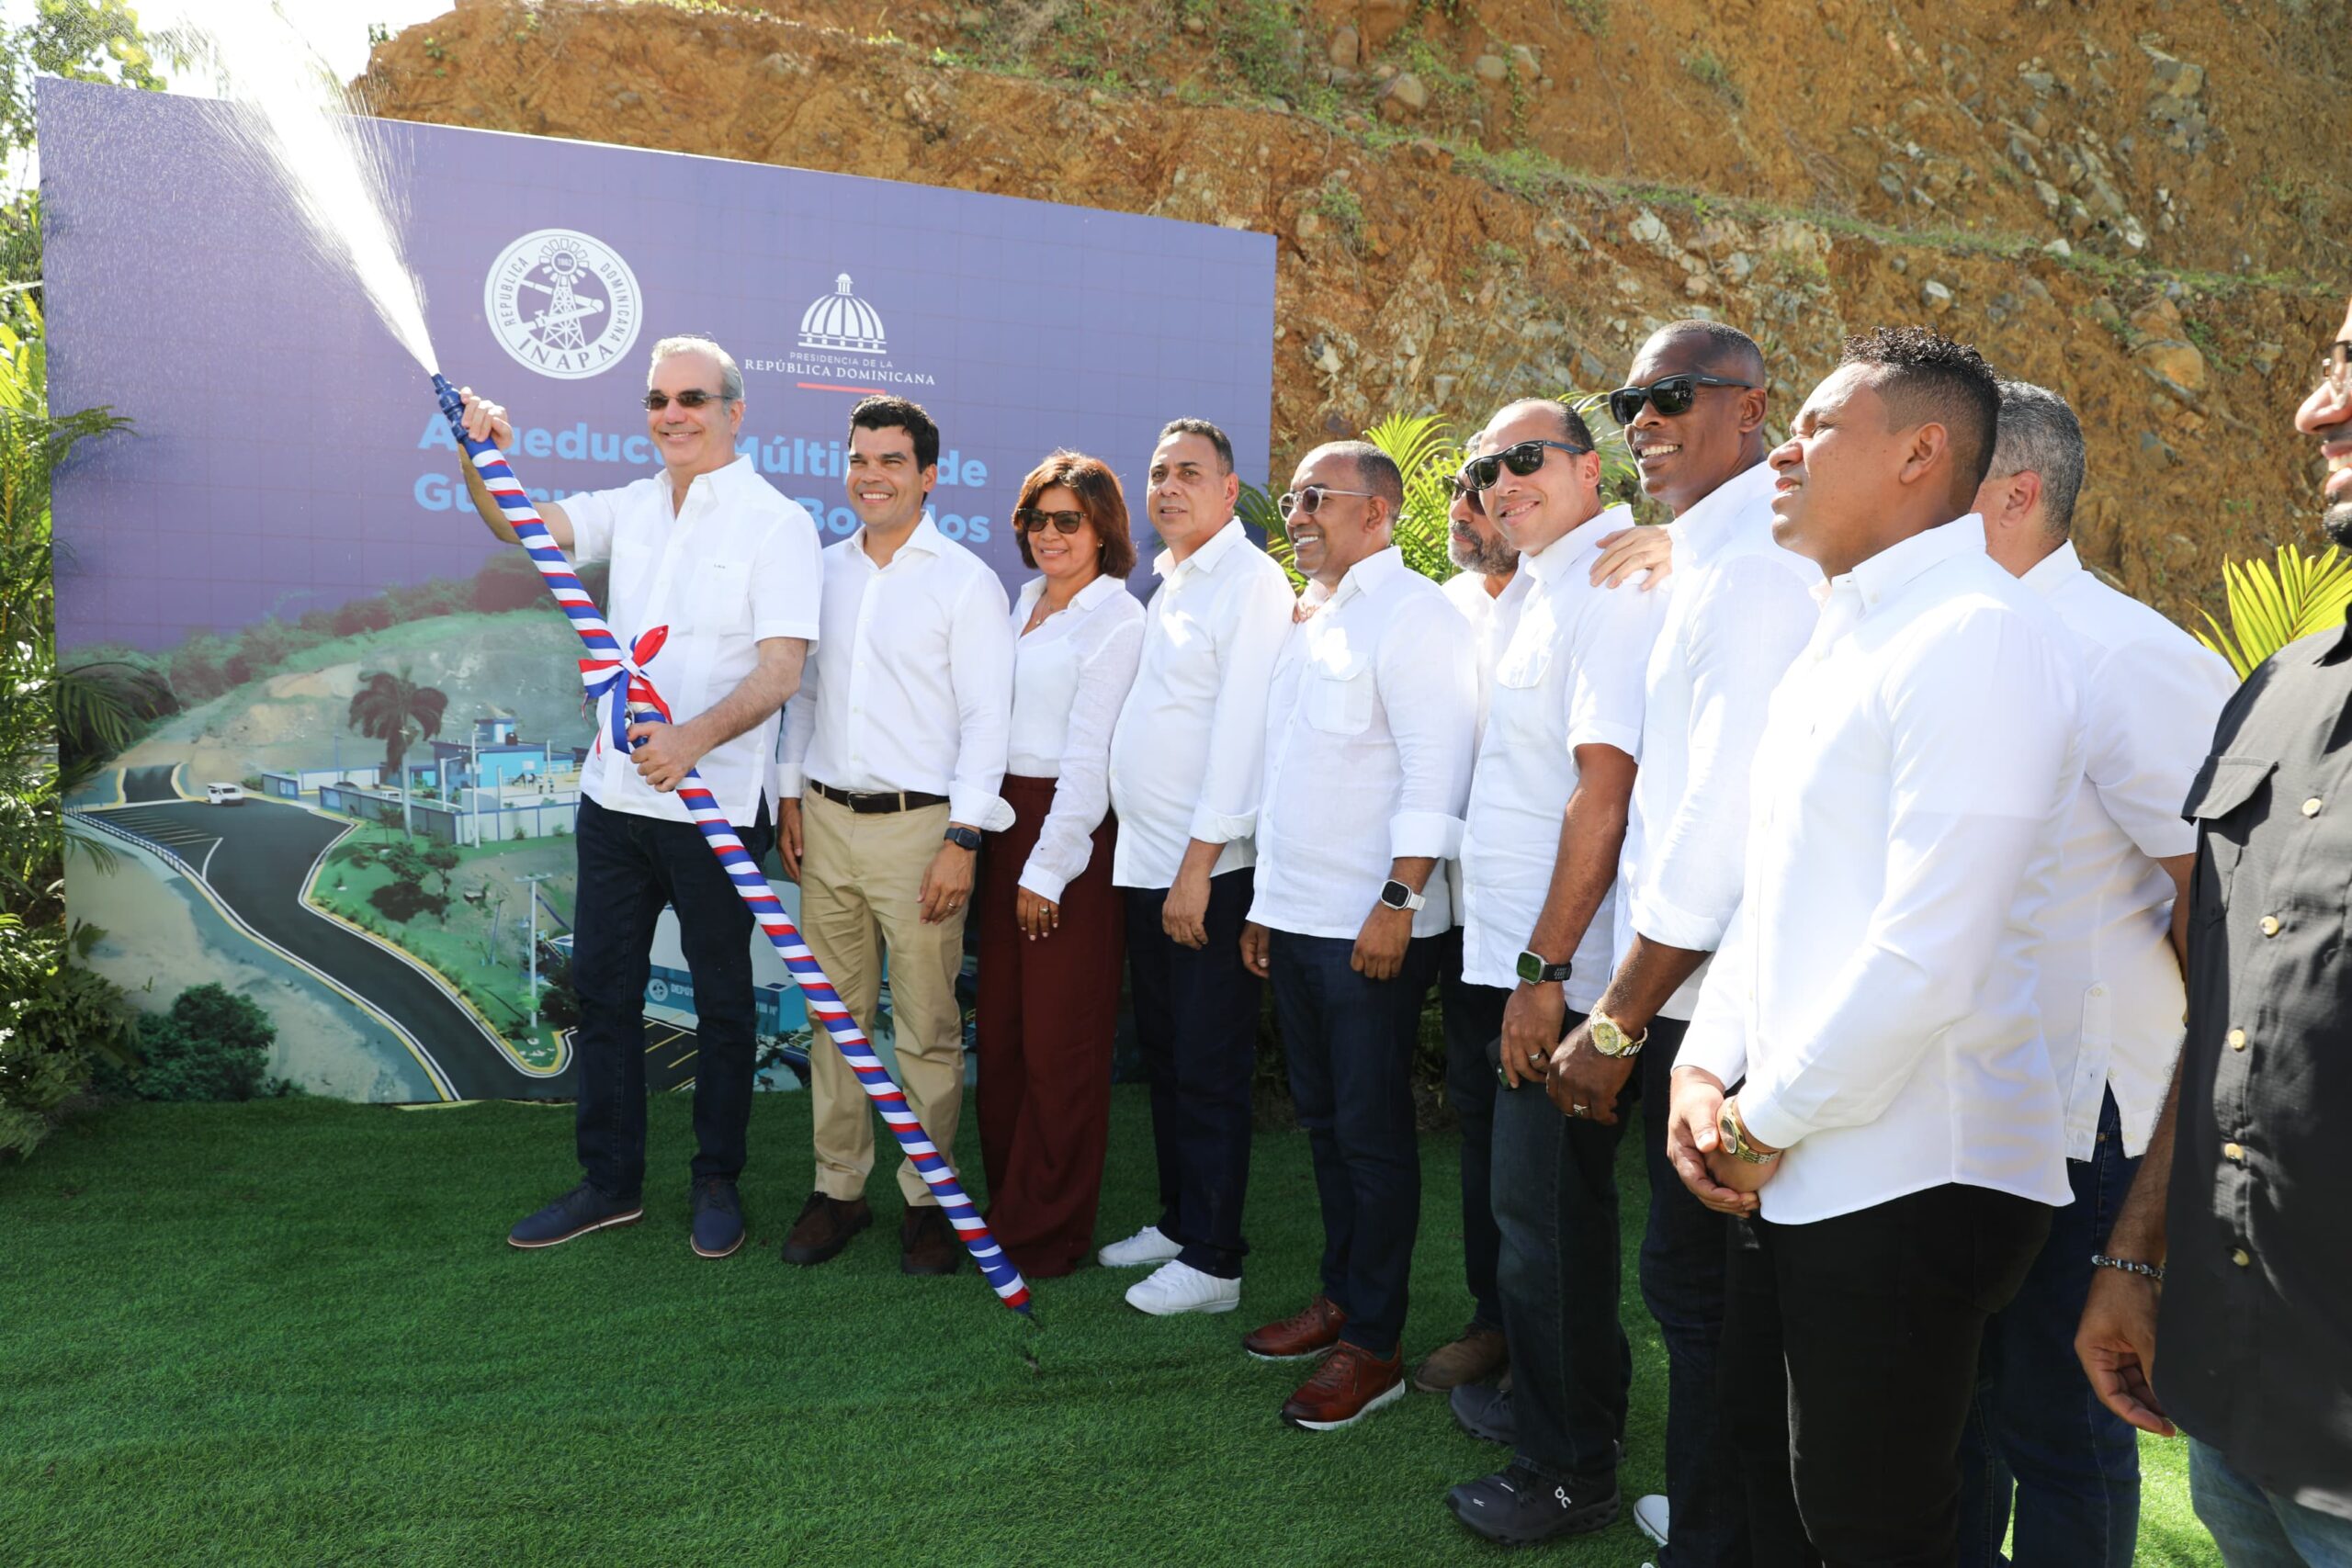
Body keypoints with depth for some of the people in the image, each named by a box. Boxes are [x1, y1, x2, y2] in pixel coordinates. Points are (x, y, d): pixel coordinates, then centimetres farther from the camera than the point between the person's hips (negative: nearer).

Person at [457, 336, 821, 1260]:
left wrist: (696, 737, -33)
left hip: (715, 805, -6)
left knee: (722, 1001, 7)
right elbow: (525, 528, 3)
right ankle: (610, 1182, 26)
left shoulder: (776, 523, -8)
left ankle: (718, 1183, 23)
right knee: (602, 991, 12)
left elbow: (780, 672, -17)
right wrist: (485, 463, -17)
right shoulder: (633, 509, 11)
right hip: (616, 795, 6)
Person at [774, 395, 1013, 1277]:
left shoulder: (965, 581, -3)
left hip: (918, 825, -5)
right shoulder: (824, 570, 13)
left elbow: (987, 716, -7)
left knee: (926, 1028, 0)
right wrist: (790, 798, 12)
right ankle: (838, 1188, 21)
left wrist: (962, 840, -13)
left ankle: (928, 1199, 14)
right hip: (826, 820, 5)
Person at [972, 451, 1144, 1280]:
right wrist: (1009, 847, 9)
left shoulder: (1116, 620, -9)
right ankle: (1005, 1203, 27)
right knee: (1000, 1027, 12)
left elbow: (1088, 755, -13)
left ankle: (1048, 1230, 14)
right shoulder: (1025, 600, 15)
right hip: (1008, 817, 8)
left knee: (1060, 1040, 1)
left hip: (1075, 833, -7)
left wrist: (1048, 868, -14)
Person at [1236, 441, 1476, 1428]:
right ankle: (1340, 1298, 31)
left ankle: (1374, 1346, 12)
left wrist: (1398, 903, -23)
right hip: (1295, 919, 9)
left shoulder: (1412, 614, -10)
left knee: (1372, 1133, 0)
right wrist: (1265, 902, 19)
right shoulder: (1309, 617, 17)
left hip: (1373, 929, -8)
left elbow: (1435, 773, -18)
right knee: (1324, 1120, 16)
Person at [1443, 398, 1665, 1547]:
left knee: (1547, 1213, 1)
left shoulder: (1609, 588, -16)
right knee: (1546, 1202, 21)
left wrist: (1546, 967, -23)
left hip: (1561, 971, -9)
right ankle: (1557, 1398, 38)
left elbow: (1605, 787, -24)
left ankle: (1570, 1471, 17)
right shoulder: (1536, 588, 14)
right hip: (1522, 954, 9)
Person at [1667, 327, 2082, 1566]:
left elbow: (1927, 960, -23)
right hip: (1792, 1167, 8)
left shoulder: (1976, 637, -17)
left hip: (1911, 1174, -8)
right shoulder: (1840, 634, 13)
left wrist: (1767, 1120, -13)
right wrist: (1707, 1066, 3)